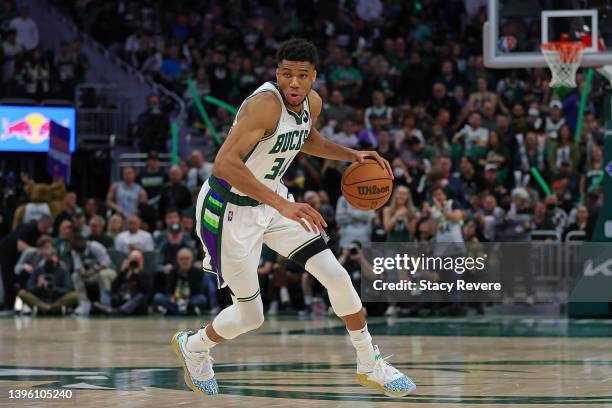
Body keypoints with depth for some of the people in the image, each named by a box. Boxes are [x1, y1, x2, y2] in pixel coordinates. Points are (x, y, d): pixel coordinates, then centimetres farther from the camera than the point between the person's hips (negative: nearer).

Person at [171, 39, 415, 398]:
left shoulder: (312, 103, -3)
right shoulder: (265, 104, -29)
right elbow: (224, 164, -40)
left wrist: (351, 155, 6)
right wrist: (282, 205, -45)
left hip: (273, 202, 7)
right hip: (231, 209, -7)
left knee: (337, 276, -2)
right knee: (250, 316, 0)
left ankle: (371, 366, 15)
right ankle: (193, 347, 33)